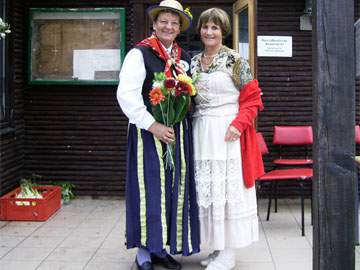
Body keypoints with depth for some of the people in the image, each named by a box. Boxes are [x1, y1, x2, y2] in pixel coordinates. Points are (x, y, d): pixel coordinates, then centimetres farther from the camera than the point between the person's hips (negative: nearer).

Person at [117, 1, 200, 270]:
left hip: (178, 133, 6)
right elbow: (127, 94, -15)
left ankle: (162, 247, 19)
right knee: (149, 189, -4)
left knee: (175, 189, 8)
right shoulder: (139, 54, -6)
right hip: (148, 132, -6)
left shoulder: (184, 57, 15)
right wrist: (153, 125, -17)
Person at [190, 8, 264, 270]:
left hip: (227, 133, -6)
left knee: (227, 187, -2)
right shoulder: (194, 61, 12)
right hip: (201, 133, 6)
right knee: (206, 188, 9)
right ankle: (218, 247, 21)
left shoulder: (235, 60, -5)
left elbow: (252, 99, -6)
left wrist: (238, 124, -17)